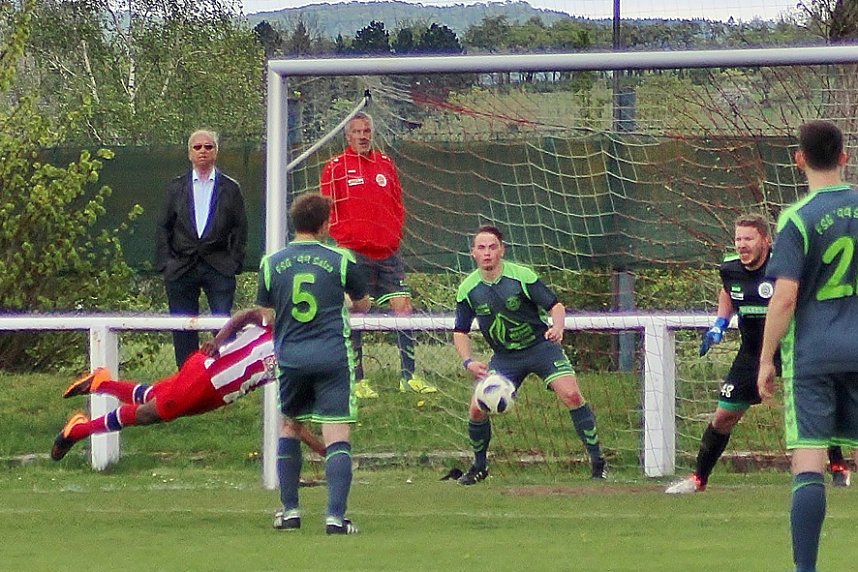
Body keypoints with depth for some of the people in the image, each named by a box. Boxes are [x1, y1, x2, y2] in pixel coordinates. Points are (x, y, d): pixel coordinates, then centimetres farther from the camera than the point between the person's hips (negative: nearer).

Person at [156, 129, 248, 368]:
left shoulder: (230, 189, 7)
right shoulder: (176, 187, 11)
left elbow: (240, 229, 6)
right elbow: (163, 228, 9)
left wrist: (234, 263, -4)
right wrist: (165, 263, -1)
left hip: (219, 267, -2)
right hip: (182, 266, 2)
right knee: (183, 330, 3)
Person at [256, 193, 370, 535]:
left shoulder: (271, 263, 4)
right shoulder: (340, 260, 0)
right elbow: (362, 305, 15)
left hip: (290, 357, 2)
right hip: (334, 357, -2)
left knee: (289, 428, 21)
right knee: (337, 436, -4)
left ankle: (289, 510, 19)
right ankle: (335, 516, -14)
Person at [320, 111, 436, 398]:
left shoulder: (386, 164, 14)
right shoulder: (335, 168, 1)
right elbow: (327, 209, 0)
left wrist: (395, 235, 6)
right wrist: (343, 239, -9)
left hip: (388, 253, 4)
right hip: (355, 253, -4)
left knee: (403, 308, -1)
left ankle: (408, 376, 4)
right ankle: (357, 380, 4)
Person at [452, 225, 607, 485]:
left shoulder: (522, 276, -16)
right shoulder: (468, 289, -6)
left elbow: (555, 305, -10)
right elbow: (460, 331, 5)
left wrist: (557, 328, -32)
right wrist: (468, 362, -12)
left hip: (541, 345, -3)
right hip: (504, 356, 3)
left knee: (571, 395, -22)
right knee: (477, 409, -9)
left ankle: (597, 461, -12)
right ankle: (479, 466, 17)